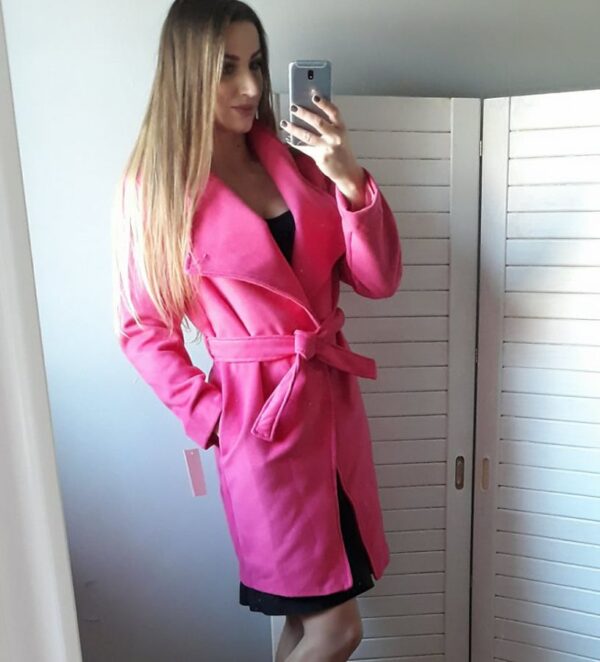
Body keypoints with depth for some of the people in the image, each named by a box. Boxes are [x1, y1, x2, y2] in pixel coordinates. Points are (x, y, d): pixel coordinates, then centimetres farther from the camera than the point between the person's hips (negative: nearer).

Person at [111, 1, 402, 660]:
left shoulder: (295, 161, 7)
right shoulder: (156, 184, -5)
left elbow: (378, 280, 0)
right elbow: (142, 327, 0)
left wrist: (349, 178, -13)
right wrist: (208, 415, -8)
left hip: (335, 396, 5)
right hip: (259, 408, -5)